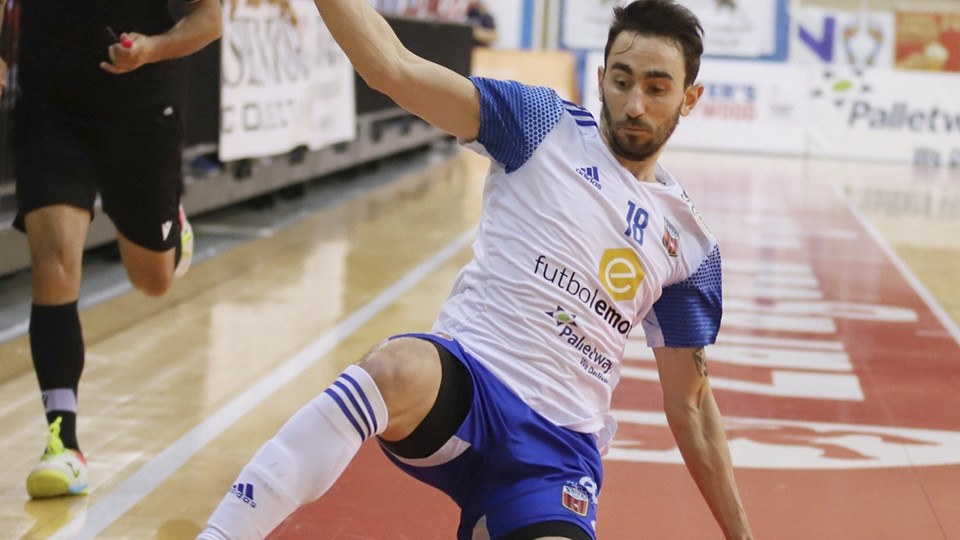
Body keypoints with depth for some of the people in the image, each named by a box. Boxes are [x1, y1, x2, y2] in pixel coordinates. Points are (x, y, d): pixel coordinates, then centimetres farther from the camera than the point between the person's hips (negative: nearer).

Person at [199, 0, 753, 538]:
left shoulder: (691, 245, 13)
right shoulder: (546, 126, 6)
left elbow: (690, 409, 19)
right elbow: (393, 67, -4)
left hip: (558, 445, 3)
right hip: (462, 380, -2)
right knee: (397, 369, -39)